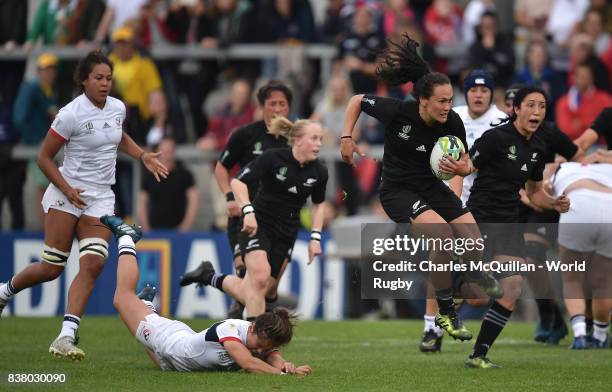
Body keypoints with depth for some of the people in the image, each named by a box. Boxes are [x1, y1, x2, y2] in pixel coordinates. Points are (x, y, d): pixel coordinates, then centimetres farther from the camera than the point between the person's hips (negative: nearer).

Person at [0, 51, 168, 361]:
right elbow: (44, 157, -8)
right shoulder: (71, 114, -13)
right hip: (66, 195, -5)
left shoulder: (118, 108, 6)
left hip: (100, 200, 5)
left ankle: (66, 337, -17)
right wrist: (67, 190, -16)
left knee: (93, 264, -14)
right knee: (51, 268, -3)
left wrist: (143, 156, 15)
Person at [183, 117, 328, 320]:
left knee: (249, 294, 2)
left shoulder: (319, 172, -1)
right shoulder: (273, 158, -14)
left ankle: (209, 276, 27)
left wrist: (315, 237, 6)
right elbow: (238, 181, -12)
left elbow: (319, 204, 16)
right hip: (257, 225, -4)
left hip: (286, 234, 4)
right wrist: (248, 211, -26)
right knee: (260, 278, -27)